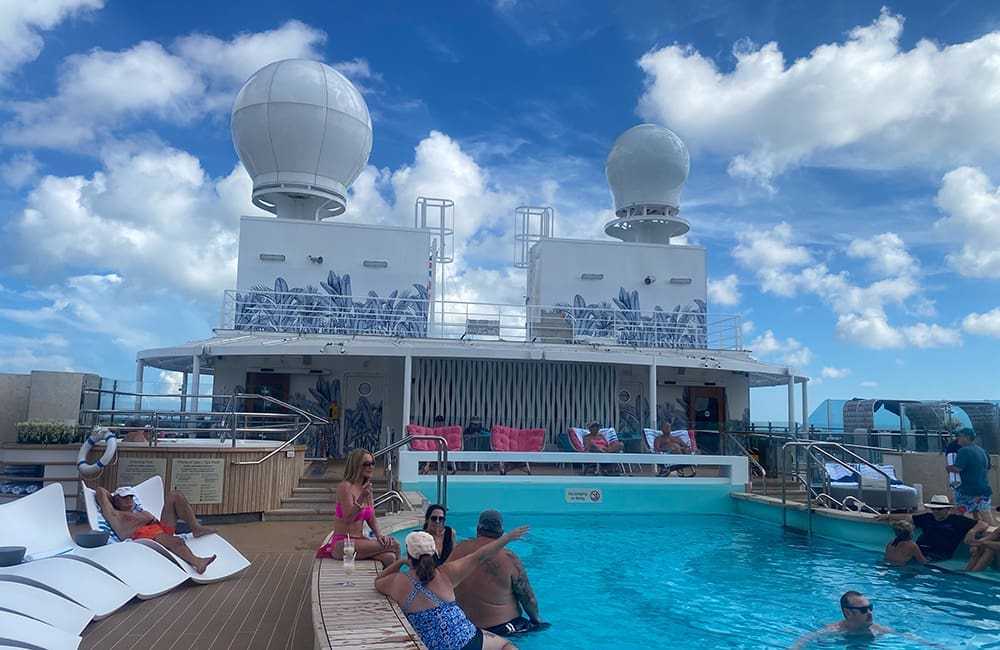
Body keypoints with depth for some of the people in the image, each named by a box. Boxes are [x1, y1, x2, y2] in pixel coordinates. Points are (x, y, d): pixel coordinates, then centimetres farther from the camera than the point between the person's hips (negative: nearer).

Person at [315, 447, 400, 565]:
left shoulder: (366, 488, 11)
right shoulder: (345, 487, -13)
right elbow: (347, 519, -19)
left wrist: (378, 535, -4)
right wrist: (361, 499, -31)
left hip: (359, 541, 7)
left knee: (389, 557, -21)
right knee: (394, 545, -18)